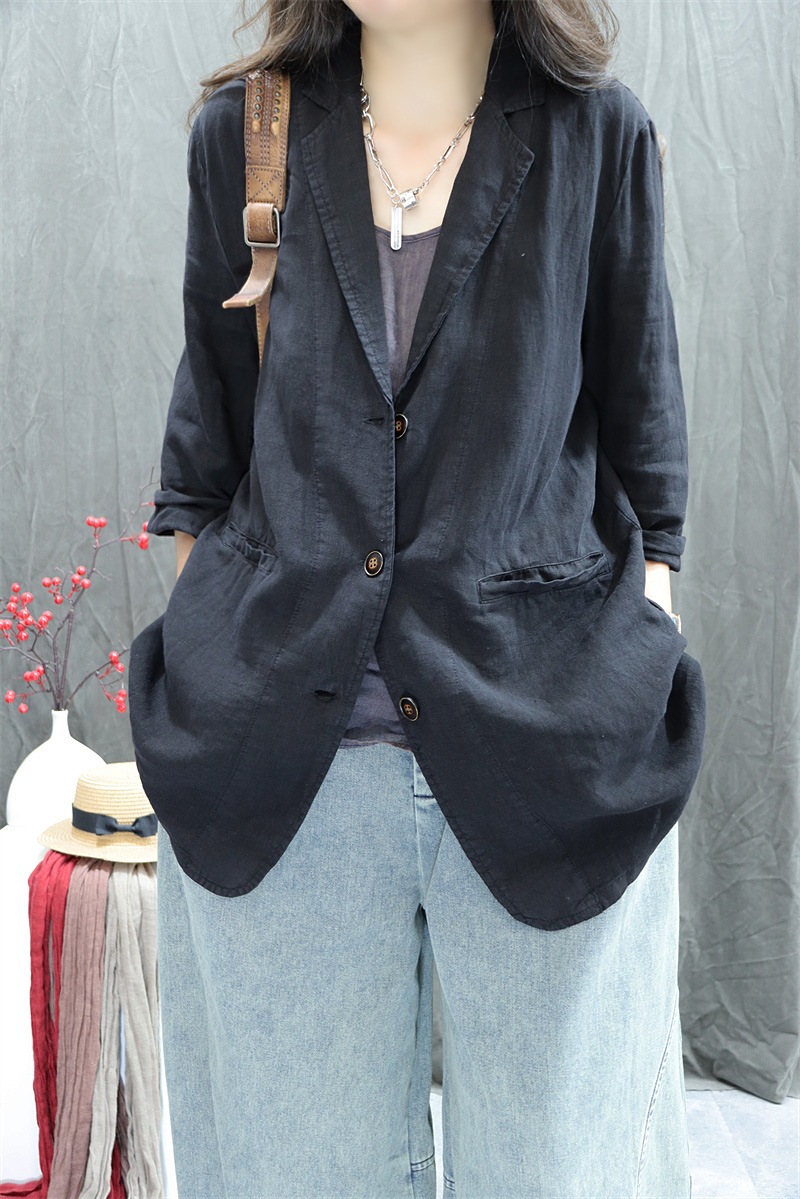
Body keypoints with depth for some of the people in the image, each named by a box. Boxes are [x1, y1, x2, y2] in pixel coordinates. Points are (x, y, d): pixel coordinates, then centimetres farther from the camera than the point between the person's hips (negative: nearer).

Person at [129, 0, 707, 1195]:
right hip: (281, 768, 2)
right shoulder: (241, 132, 8)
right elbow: (207, 442, 12)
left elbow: (643, 449, 5)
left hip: (545, 757, -1)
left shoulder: (597, 136, 3)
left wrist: (636, 720, 0)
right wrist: (205, 648, 7)